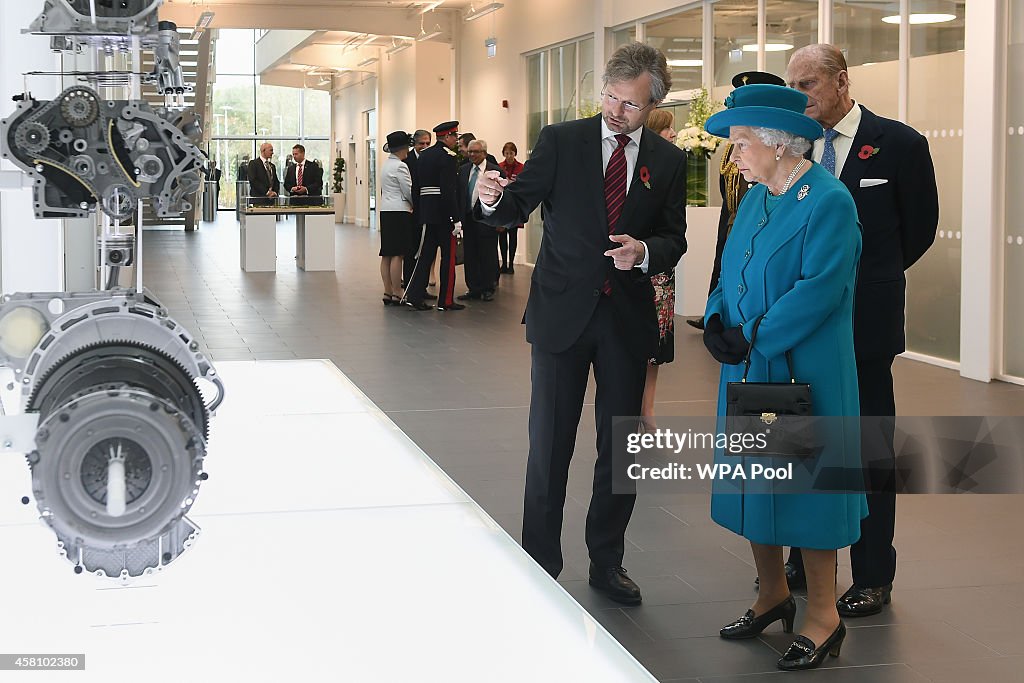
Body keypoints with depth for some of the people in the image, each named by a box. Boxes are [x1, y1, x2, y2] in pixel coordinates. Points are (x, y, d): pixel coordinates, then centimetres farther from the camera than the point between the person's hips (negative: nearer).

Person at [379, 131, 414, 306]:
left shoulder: (386, 165, 15)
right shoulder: (400, 166, -12)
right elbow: (409, 191, -11)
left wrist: (410, 205, 16)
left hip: (386, 212, 9)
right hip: (399, 212, -9)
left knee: (387, 255, 8)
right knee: (397, 255, -7)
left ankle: (388, 292, 11)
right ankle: (396, 294, -7)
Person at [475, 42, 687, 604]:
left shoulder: (668, 161, 4)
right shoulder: (561, 141, -2)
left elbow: (675, 238, 5)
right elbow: (517, 208, -6)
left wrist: (645, 252, -17)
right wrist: (492, 199, -29)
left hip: (627, 319, 2)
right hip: (562, 312, -2)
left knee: (621, 448, 11)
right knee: (549, 446, 3)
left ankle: (606, 563, 25)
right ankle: (540, 566, 15)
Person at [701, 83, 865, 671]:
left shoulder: (829, 202, -15)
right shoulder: (755, 198, 10)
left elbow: (820, 289, -23)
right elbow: (731, 274, 13)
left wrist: (754, 340, -20)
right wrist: (717, 321, -6)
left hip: (804, 375, -8)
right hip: (748, 373, 8)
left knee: (805, 485, 1)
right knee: (754, 483, 15)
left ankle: (824, 617, 15)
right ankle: (773, 595, 33)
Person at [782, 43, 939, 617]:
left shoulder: (900, 144, -6)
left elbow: (919, 230, 3)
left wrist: (866, 281, 11)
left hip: (864, 322, -4)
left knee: (871, 450, 3)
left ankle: (874, 579, 13)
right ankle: (807, 561, 27)